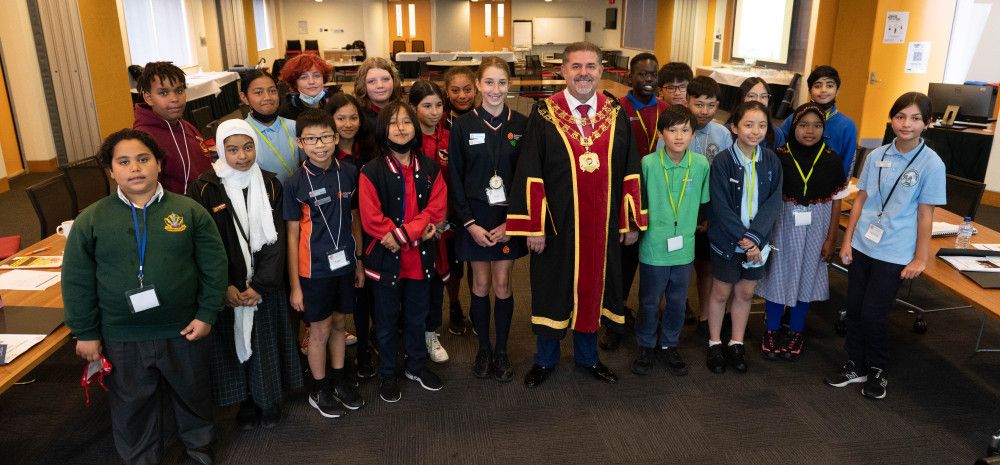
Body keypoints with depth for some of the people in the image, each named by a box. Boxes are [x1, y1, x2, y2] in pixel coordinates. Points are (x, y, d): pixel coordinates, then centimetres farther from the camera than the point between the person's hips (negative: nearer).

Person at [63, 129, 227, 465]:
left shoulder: (190, 211, -7)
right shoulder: (90, 220, -5)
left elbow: (214, 266, -4)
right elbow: (77, 282, -1)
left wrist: (207, 314, -6)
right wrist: (85, 333, 0)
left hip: (184, 331, 0)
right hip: (122, 339, 0)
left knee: (194, 394, 20)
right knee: (133, 406, 18)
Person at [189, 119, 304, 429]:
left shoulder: (269, 185, -2)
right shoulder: (205, 189, -9)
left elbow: (275, 238, -6)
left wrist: (260, 284, -14)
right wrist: (224, 287, -14)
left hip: (265, 286, 2)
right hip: (226, 288, -1)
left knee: (266, 341, 12)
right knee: (235, 341, 10)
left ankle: (269, 398, 31)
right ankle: (246, 401, 30)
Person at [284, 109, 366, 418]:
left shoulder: (349, 174, -3)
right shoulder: (296, 183, -11)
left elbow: (355, 221, 6)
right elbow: (292, 235, -8)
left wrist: (359, 262, 9)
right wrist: (295, 285, -7)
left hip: (344, 264, 3)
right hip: (314, 269, -3)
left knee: (339, 323, 18)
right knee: (319, 330, 10)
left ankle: (339, 379, 37)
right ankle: (319, 389, 29)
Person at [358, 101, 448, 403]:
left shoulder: (429, 168, 2)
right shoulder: (372, 171, -10)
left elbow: (437, 208, -5)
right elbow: (371, 218, -15)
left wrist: (403, 233, -18)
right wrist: (416, 231, -17)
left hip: (420, 256, 3)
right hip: (386, 257, -3)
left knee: (417, 315, 18)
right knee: (387, 318, 11)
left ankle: (417, 365, 38)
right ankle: (387, 374, 29)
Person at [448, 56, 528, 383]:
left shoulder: (521, 125, -2)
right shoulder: (463, 125, -4)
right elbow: (455, 179, -3)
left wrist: (513, 222, -8)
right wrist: (470, 223, -9)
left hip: (509, 217, 1)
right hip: (475, 217, 0)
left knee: (502, 284, 6)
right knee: (481, 284, 8)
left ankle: (502, 351, 22)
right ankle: (483, 349, 25)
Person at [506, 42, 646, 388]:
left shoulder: (617, 115, 2)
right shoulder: (544, 115, -7)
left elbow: (629, 173, 5)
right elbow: (529, 175, -9)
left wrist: (631, 221, 4)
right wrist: (533, 227, -12)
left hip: (601, 226, 3)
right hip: (557, 224, -2)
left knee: (592, 287, 16)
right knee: (552, 290, 11)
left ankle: (587, 356, 37)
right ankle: (545, 359, 31)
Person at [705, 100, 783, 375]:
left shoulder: (771, 161, -2)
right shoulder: (723, 161, -13)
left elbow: (774, 202, -6)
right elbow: (720, 206, -14)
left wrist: (754, 237, -17)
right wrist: (742, 238, -18)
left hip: (758, 241, 3)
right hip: (727, 241, -3)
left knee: (745, 293, 14)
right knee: (721, 292, 11)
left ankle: (736, 344, 31)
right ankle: (715, 344, 27)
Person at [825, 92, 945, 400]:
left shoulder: (931, 164, -8)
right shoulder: (876, 156, 2)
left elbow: (925, 215, -6)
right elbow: (861, 200, 7)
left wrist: (920, 258, -5)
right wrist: (847, 241, 6)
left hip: (894, 253, -4)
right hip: (862, 246, 4)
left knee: (873, 314, 1)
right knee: (854, 308, 11)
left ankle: (877, 371, 24)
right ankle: (855, 365, 28)